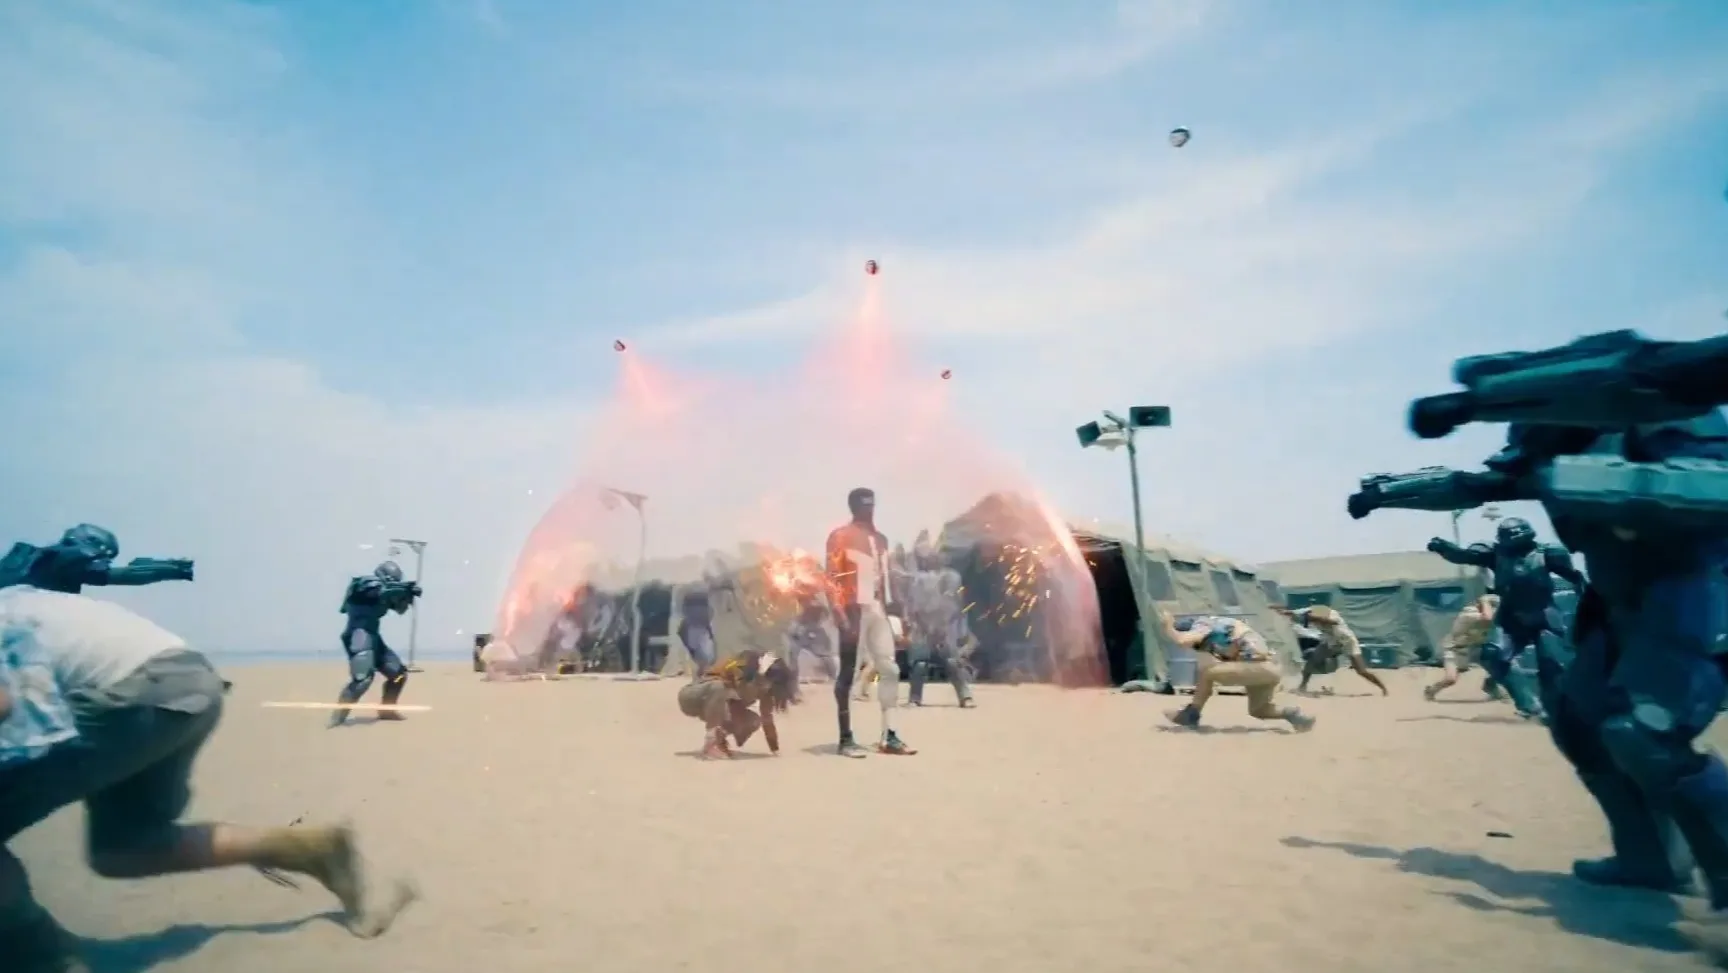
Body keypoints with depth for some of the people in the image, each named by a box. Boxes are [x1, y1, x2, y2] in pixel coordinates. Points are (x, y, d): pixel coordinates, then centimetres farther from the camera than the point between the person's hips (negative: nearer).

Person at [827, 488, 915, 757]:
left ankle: (889, 737, 8)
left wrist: (892, 609, 13)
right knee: (848, 672, -2)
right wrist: (840, 613, -19)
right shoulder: (840, 536, -3)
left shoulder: (881, 539, 19)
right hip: (855, 610, -7)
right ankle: (845, 738, 4)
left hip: (879, 610, 7)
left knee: (890, 669, 3)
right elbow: (832, 578, -10)